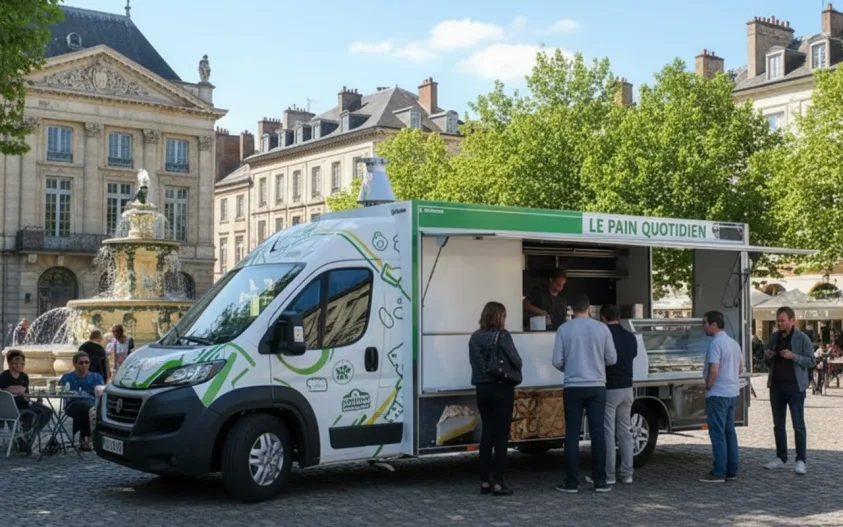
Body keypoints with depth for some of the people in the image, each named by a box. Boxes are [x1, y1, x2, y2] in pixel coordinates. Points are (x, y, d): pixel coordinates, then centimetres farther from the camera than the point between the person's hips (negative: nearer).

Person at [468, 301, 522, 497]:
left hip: (482, 389, 5)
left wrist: (485, 374, 10)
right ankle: (498, 482, 1)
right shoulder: (502, 335, -11)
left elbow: (473, 361, 5)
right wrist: (514, 374, 5)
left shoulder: (475, 337, 5)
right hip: (502, 389, -5)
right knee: (501, 436, 1)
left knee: (486, 434, 11)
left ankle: (485, 481, 13)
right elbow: (516, 360, -14)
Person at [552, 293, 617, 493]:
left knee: (572, 435, 4)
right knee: (598, 433, 5)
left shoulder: (564, 330, -3)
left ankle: (572, 482, 6)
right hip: (596, 386, 1)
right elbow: (612, 359, 2)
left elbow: (557, 361, -3)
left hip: (573, 388, -1)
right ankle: (600, 481, 8)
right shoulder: (602, 328, -1)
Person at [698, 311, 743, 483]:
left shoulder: (715, 344, -17)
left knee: (718, 433, -5)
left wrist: (708, 386, -10)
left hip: (718, 394, -9)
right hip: (732, 393, 9)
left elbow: (713, 370, -24)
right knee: (729, 432, 13)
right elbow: (740, 369, 22)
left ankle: (718, 473, -3)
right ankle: (731, 471, 17)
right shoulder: (734, 343, 14)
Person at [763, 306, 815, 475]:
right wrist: (768, 356, -2)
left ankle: (801, 461, 1)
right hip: (776, 386, 6)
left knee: (798, 424, -3)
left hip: (795, 386, -6)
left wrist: (793, 356, -22)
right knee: (778, 424, 11)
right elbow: (768, 361, 20)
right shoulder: (774, 337, 11)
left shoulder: (802, 338, -6)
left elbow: (811, 361, -8)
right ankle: (781, 458, 19)